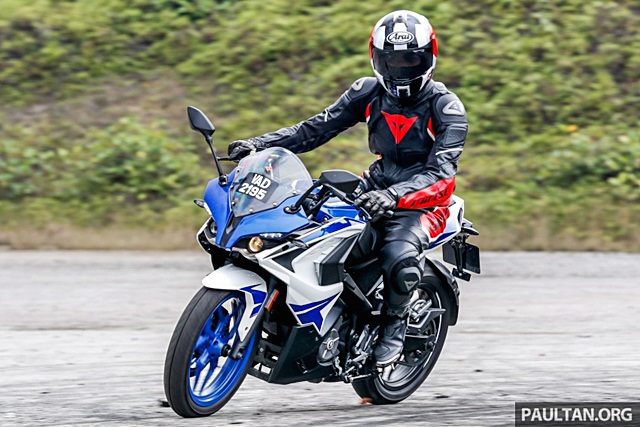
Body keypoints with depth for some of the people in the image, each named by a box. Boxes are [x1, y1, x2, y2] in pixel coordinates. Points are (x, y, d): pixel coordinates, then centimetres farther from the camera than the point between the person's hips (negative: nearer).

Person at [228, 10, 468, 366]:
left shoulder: (447, 108, -13)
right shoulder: (370, 92, 3)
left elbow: (441, 173, -24)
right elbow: (317, 128, 2)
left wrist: (394, 196, -42)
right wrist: (260, 144, -12)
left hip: (422, 202, -6)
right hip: (376, 187, 6)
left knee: (400, 255, -37)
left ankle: (395, 323, -8)